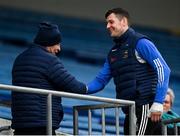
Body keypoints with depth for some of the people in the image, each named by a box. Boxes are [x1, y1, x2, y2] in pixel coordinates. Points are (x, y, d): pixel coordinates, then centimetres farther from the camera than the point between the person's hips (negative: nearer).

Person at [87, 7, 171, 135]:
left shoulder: (140, 43, -5)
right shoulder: (113, 52, 19)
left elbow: (163, 70, -12)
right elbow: (101, 80, 17)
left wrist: (158, 103, -18)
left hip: (145, 106, -8)